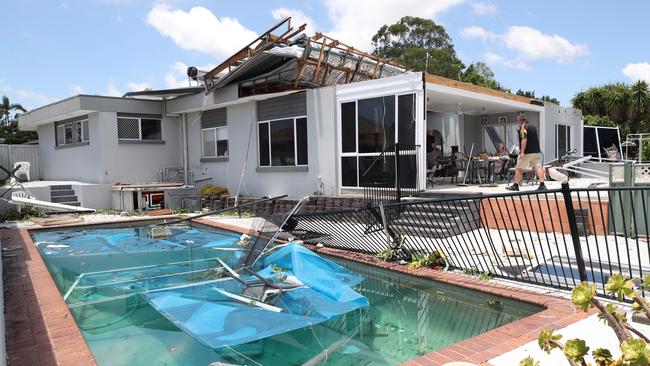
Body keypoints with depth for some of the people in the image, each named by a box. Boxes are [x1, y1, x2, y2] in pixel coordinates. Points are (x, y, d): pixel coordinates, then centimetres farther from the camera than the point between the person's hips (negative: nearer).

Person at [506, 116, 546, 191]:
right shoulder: (533, 127, 17)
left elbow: (524, 140, -20)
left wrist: (522, 152, -23)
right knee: (538, 167, 0)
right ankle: (542, 185, -9)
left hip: (527, 153, -7)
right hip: (536, 151, 7)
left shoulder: (523, 127, -9)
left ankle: (515, 186, 10)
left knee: (518, 169, 4)